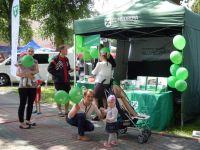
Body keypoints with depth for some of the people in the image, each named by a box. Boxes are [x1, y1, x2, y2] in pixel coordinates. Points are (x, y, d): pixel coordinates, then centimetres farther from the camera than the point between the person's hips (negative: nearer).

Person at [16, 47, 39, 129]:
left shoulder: (35, 61, 12)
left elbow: (37, 71, -1)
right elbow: (17, 73, -7)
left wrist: (31, 72, -21)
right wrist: (27, 75, -19)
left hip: (33, 86, 5)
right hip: (23, 86, -5)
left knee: (30, 104, 11)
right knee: (22, 104, -3)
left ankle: (28, 121, 24)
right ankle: (21, 123, 0)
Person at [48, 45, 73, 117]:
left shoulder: (66, 59, 12)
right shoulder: (55, 59, -12)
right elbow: (50, 69, -13)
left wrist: (72, 70, 1)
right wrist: (57, 75, -15)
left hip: (66, 80, 7)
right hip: (59, 81, -7)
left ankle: (66, 111, 22)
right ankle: (60, 111, 16)